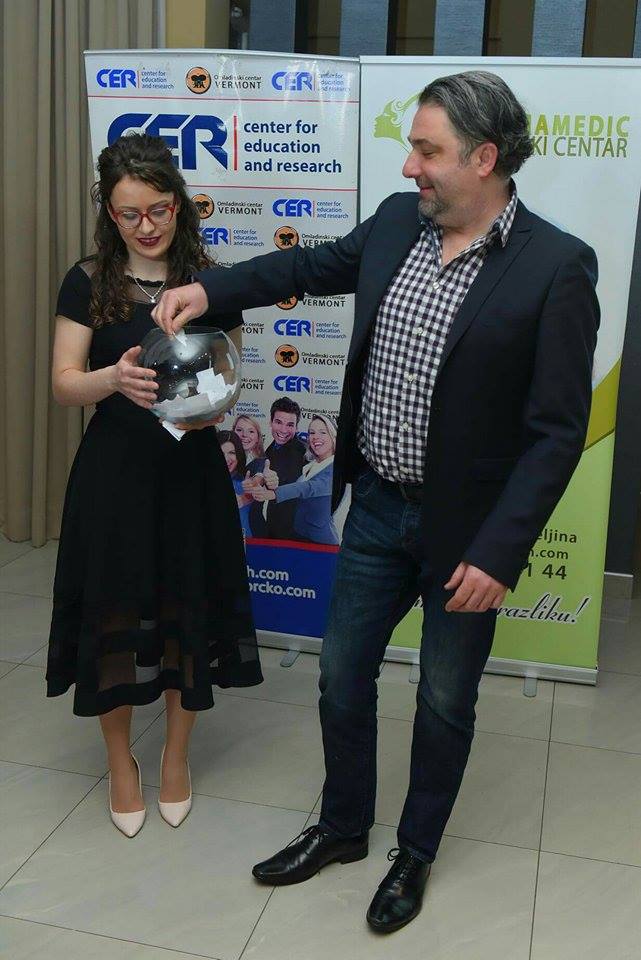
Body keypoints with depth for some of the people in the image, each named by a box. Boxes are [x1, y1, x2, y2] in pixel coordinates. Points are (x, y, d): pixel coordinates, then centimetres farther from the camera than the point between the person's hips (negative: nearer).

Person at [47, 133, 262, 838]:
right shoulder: (88, 283, -1)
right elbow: (64, 383, -6)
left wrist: (210, 408, -20)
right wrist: (114, 377, -27)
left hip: (190, 470, 1)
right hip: (112, 471, 0)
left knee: (187, 612, 9)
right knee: (113, 615, 7)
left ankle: (176, 754, 32)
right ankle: (119, 761, 30)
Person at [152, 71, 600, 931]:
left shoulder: (557, 266, -18)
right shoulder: (396, 222, -1)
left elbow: (557, 431, -17)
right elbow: (319, 264, 18)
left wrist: (497, 553, -20)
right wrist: (211, 288, 6)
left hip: (465, 528, -5)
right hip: (376, 507, 5)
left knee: (444, 702, 14)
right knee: (342, 676, 17)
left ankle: (416, 853, 39)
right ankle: (343, 827, 42)